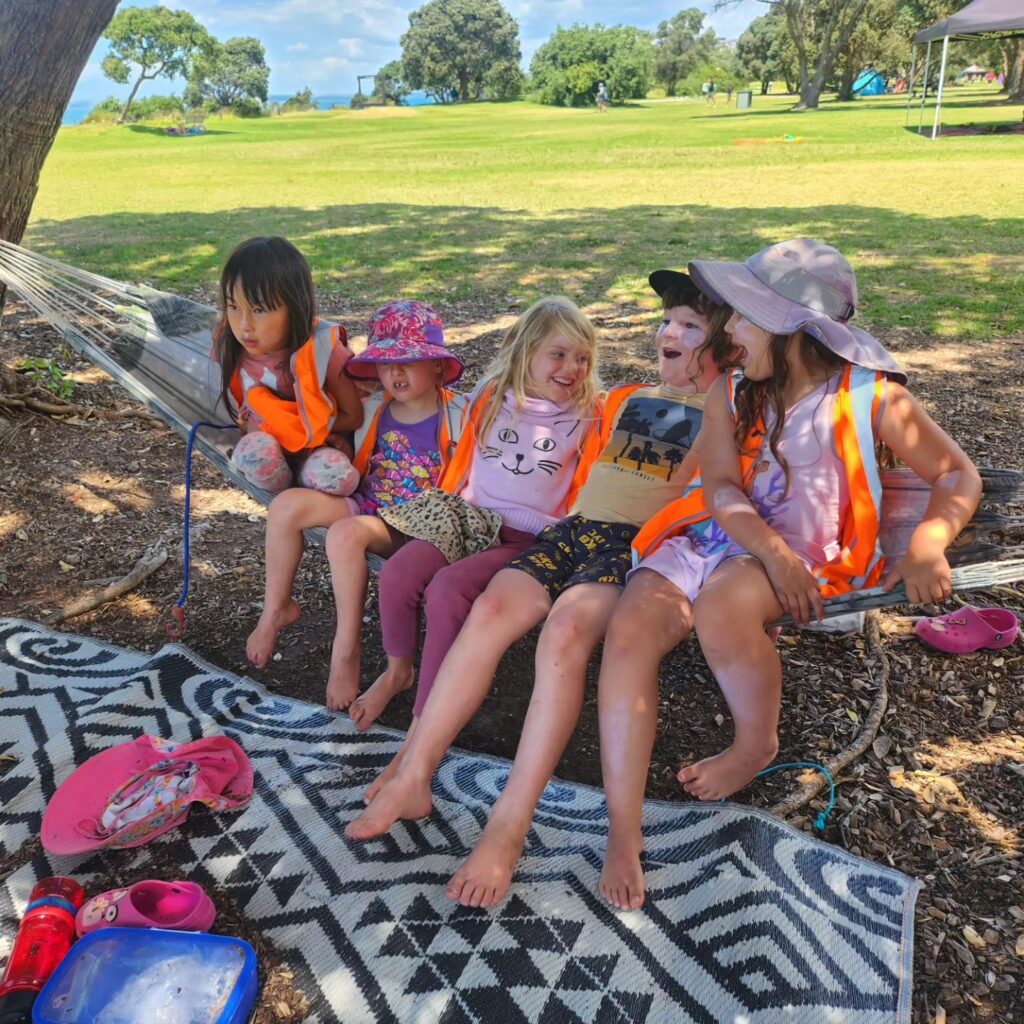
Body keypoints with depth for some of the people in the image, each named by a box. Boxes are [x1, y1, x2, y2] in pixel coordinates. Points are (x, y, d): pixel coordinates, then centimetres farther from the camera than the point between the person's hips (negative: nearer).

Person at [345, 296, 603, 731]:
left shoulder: (584, 417, 3)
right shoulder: (491, 398, 10)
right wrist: (437, 500, 17)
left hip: (530, 536, -4)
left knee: (447, 589, -28)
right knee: (397, 573, -20)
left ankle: (423, 725, -16)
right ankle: (398, 670, 10)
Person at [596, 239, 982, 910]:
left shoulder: (873, 397, -1)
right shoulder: (731, 394, 9)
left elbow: (958, 476, 1)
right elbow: (721, 487, -3)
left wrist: (927, 550, -19)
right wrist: (772, 550, -22)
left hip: (813, 556, -4)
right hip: (713, 538, 4)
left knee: (722, 605, -36)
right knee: (628, 634, -22)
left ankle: (758, 745, -5)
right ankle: (623, 834, -20)